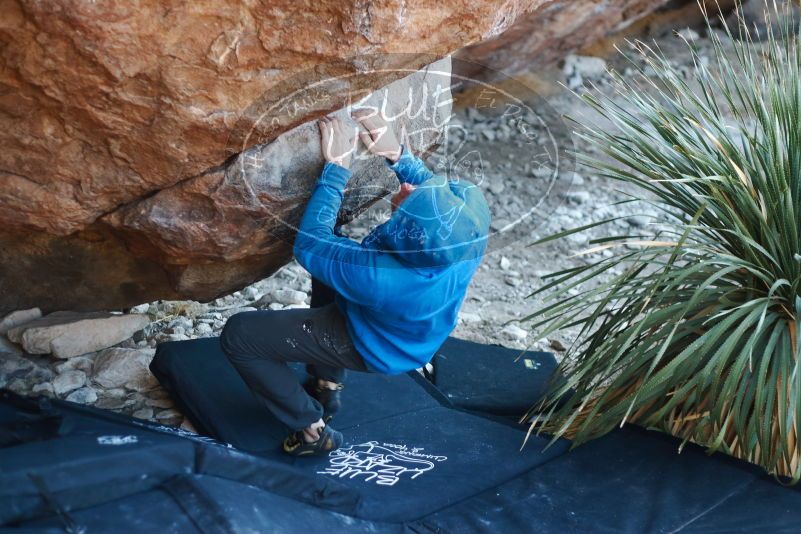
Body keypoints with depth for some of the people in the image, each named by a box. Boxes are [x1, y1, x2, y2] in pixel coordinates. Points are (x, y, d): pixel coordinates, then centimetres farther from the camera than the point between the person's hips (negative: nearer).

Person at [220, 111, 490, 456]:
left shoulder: (380, 275, -45)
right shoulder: (467, 234, -30)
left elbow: (309, 244, -28)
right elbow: (436, 190, -5)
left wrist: (337, 167, -27)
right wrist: (397, 154, -16)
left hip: (371, 346, -6)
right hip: (413, 331, 6)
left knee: (237, 336, -2)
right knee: (330, 256, 28)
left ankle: (313, 429, 10)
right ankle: (328, 386, 32)